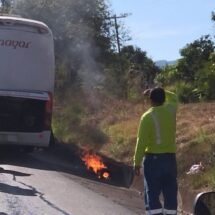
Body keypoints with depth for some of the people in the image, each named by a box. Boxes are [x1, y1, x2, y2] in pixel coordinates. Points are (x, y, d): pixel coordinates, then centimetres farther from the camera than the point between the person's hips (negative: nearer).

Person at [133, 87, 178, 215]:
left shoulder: (147, 117, -11)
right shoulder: (171, 110, 3)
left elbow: (141, 142, -13)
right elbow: (173, 98, 28)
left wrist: (137, 163, -7)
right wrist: (160, 92, 23)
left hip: (153, 159, -4)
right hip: (170, 158, 5)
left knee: (152, 195, 0)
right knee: (170, 194, 9)